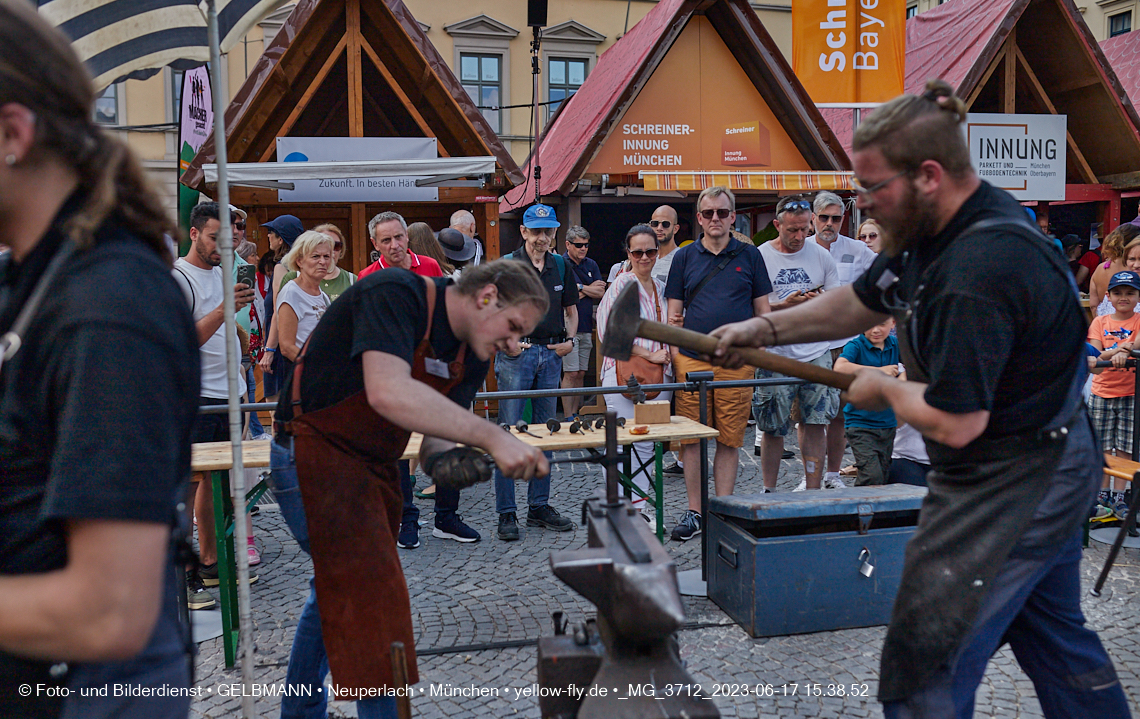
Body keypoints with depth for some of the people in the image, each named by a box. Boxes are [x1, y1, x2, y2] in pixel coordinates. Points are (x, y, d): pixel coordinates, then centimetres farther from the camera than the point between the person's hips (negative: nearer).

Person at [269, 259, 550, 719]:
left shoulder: (473, 352, 2)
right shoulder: (395, 293, -24)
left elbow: (435, 433, 0)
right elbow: (389, 393, -39)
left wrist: (445, 456, -24)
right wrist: (492, 437, -41)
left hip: (372, 464, 9)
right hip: (314, 453, -9)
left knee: (338, 591, 22)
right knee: (371, 598, -12)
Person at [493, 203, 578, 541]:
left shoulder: (561, 266, 11)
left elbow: (571, 309, 20)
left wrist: (570, 338, 5)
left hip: (551, 354, 5)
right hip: (516, 353, -4)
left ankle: (539, 506, 19)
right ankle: (506, 513, 3)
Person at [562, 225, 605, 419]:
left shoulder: (591, 265, 15)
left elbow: (601, 293, 6)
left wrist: (580, 287, -6)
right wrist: (589, 289, -2)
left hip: (586, 326, 6)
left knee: (580, 374, 8)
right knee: (571, 374, -8)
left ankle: (575, 413, 14)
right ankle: (568, 418, -5)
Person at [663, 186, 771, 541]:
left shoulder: (749, 255, 8)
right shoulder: (685, 257, 9)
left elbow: (763, 309, 11)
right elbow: (675, 312, 10)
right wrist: (674, 356, 2)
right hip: (692, 360, 1)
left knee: (730, 441, 4)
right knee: (691, 439, 2)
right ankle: (694, 512, 12)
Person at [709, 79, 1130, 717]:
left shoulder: (978, 271, -31)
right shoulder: (938, 229, 2)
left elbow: (952, 422, -30)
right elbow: (860, 304, 14)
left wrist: (883, 388, -11)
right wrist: (765, 329, 4)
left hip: (1006, 491, -10)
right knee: (1054, 636, 25)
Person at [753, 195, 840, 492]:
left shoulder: (821, 255, 8)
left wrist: (821, 301, -10)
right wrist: (784, 305, -17)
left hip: (817, 353, 3)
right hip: (776, 355, -2)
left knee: (815, 424, 1)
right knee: (772, 429, 3)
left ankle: (813, 490, 11)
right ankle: (768, 491, 18)